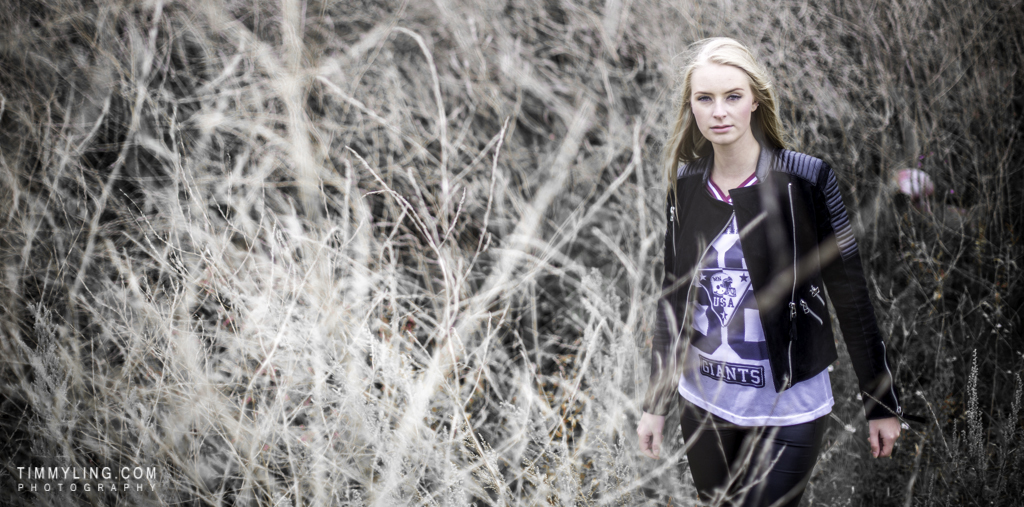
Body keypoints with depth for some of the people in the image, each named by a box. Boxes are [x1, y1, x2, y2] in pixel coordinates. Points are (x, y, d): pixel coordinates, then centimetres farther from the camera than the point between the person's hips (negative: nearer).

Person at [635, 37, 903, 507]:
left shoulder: (805, 179, -12)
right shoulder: (685, 182, 0)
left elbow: (851, 296, -6)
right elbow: (673, 296, 8)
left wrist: (882, 404, -2)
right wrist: (655, 404, 10)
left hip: (786, 412, -4)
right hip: (703, 402, 4)